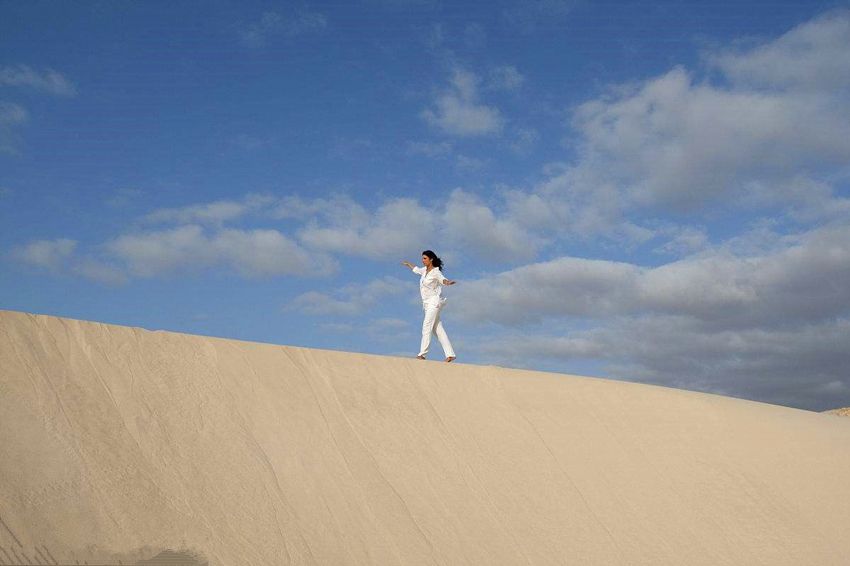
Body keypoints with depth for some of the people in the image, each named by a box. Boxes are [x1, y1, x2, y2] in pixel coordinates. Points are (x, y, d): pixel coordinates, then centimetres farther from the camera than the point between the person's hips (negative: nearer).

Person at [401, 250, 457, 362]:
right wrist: (408, 264, 51)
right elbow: (416, 270, 35)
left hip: (434, 302, -8)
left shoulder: (436, 272, -11)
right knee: (438, 329, 4)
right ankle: (450, 354, 3)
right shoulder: (425, 270, 13)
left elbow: (443, 280, -30)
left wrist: (448, 282, -52)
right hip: (427, 303, 8)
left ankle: (422, 354, -19)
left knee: (426, 326, -16)